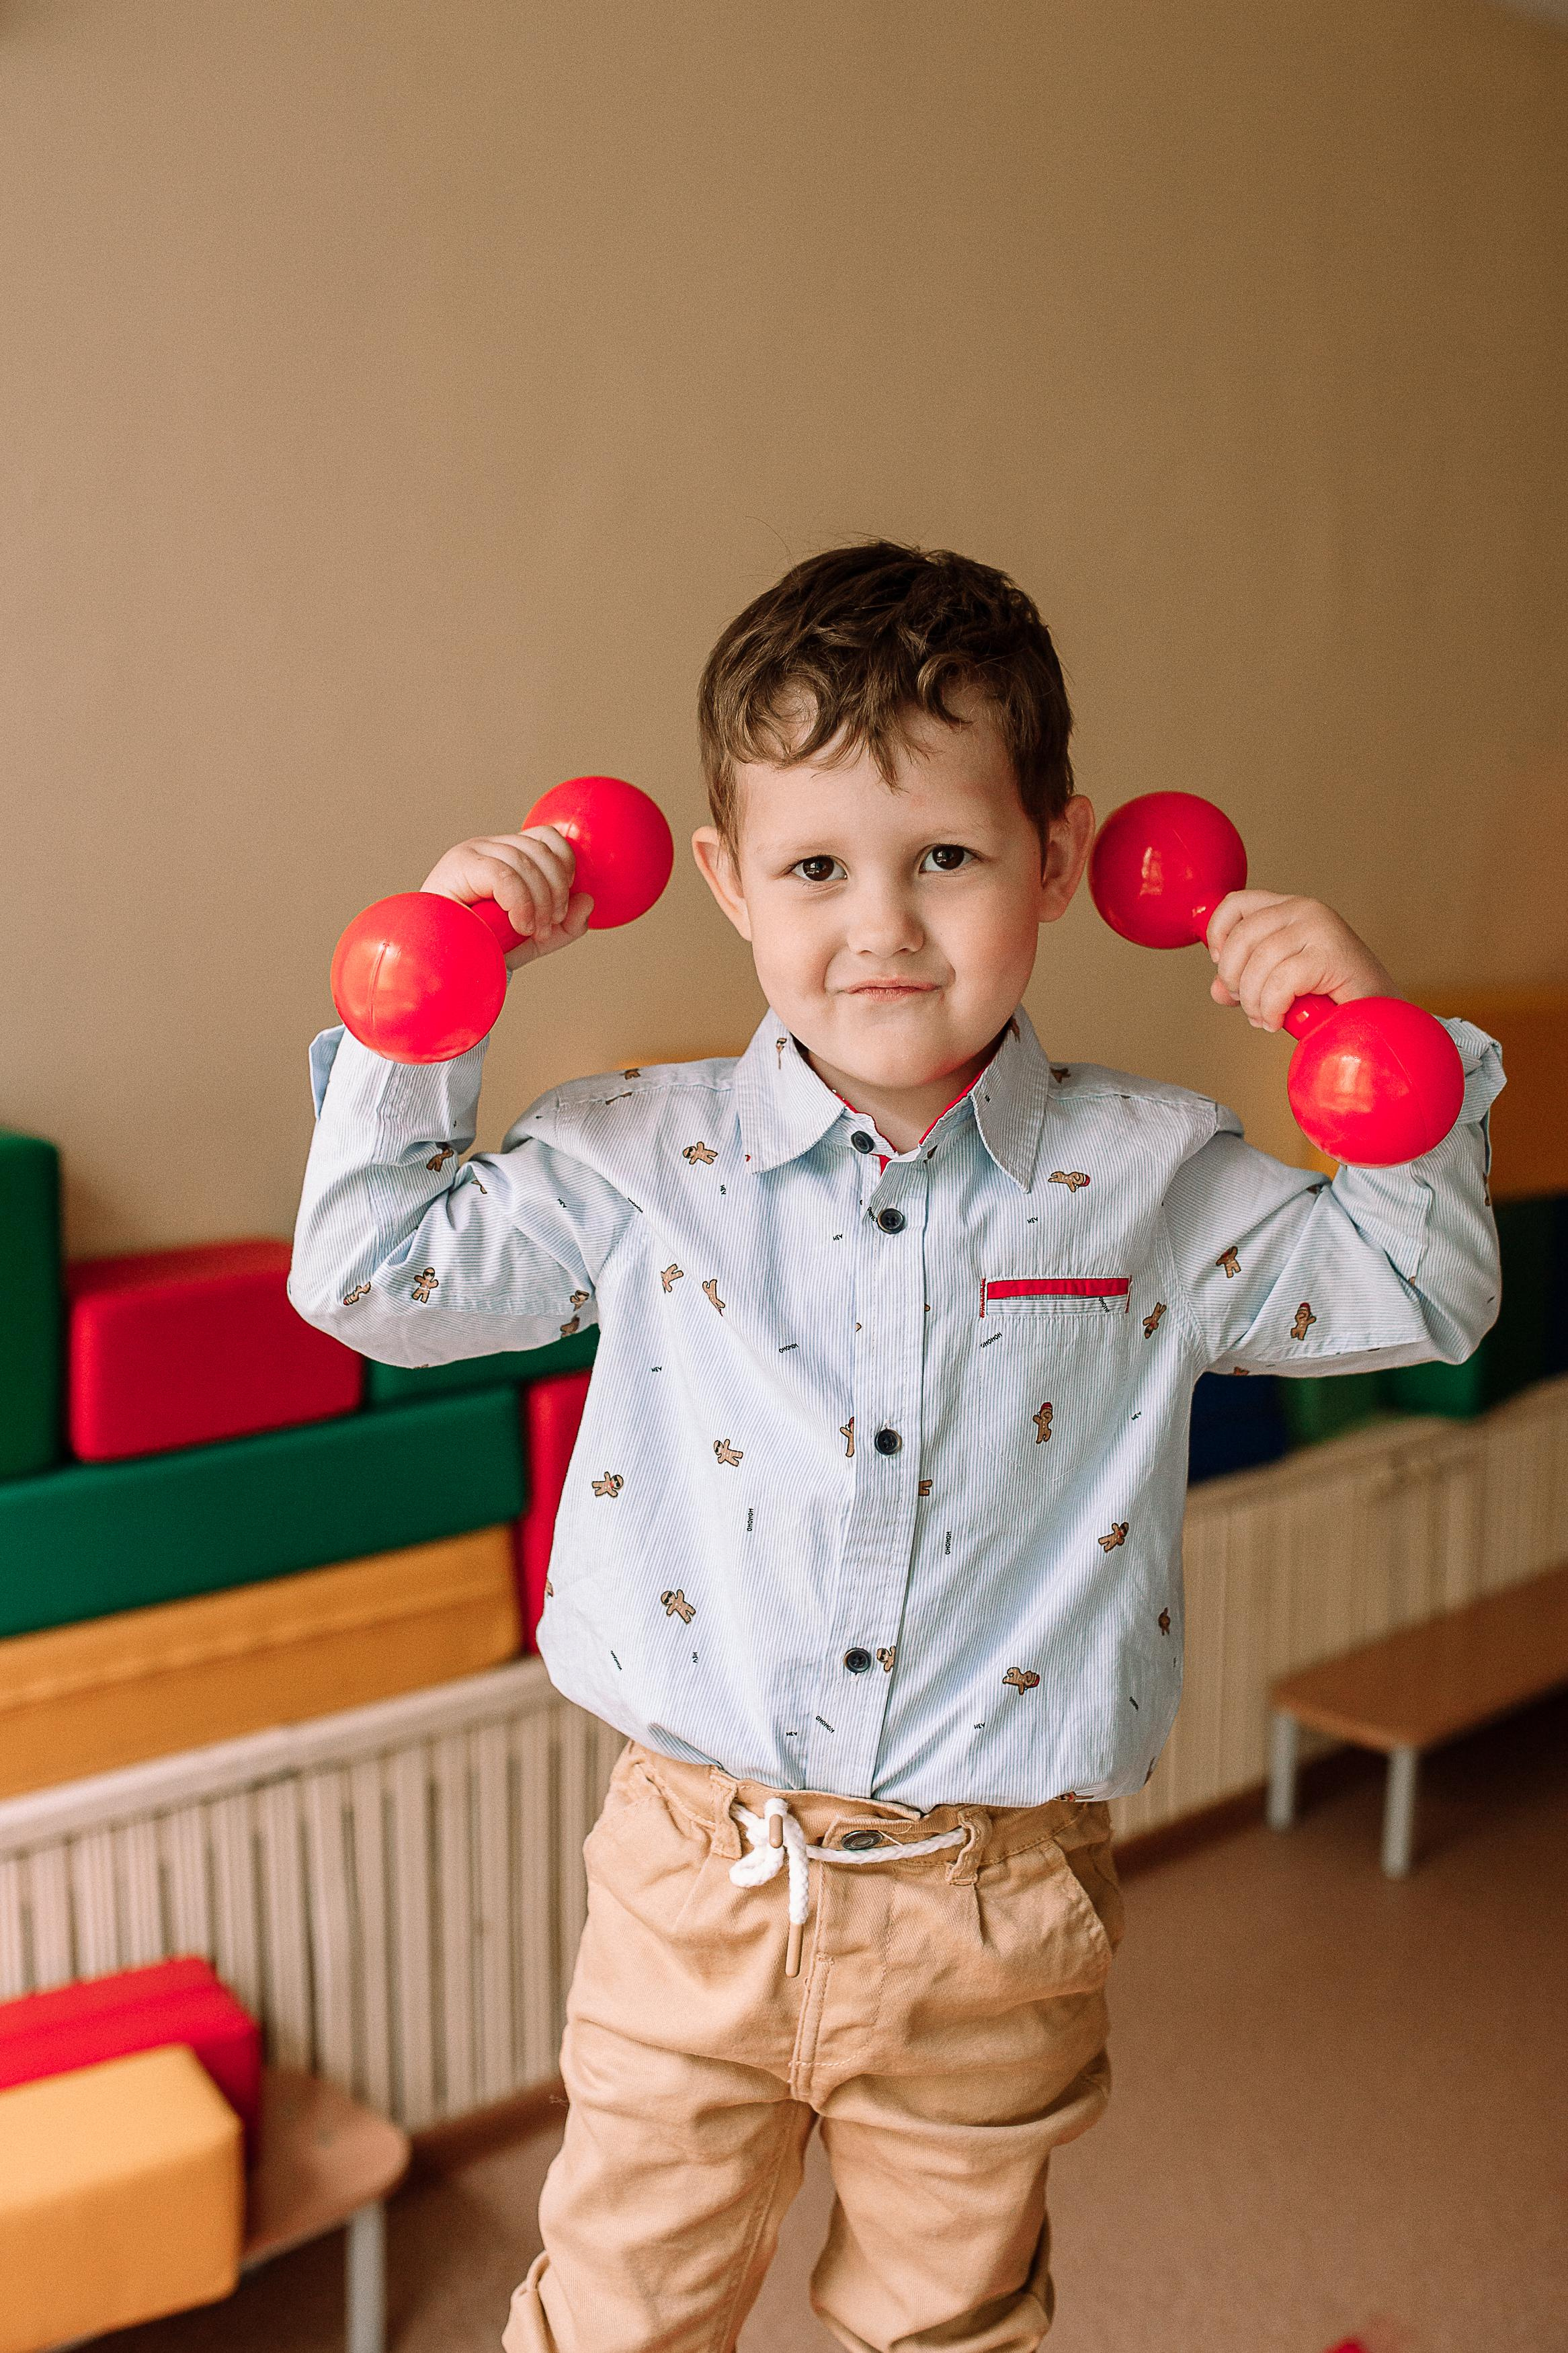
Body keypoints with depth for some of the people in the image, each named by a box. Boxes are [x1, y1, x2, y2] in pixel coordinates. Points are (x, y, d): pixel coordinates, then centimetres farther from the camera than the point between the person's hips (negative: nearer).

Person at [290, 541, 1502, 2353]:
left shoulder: (1148, 1180, -6)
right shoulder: (644, 1160, -6)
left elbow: (1423, 1303, 2)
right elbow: (370, 1273, -1)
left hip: (992, 1916, 0)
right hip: (695, 1878, 0)